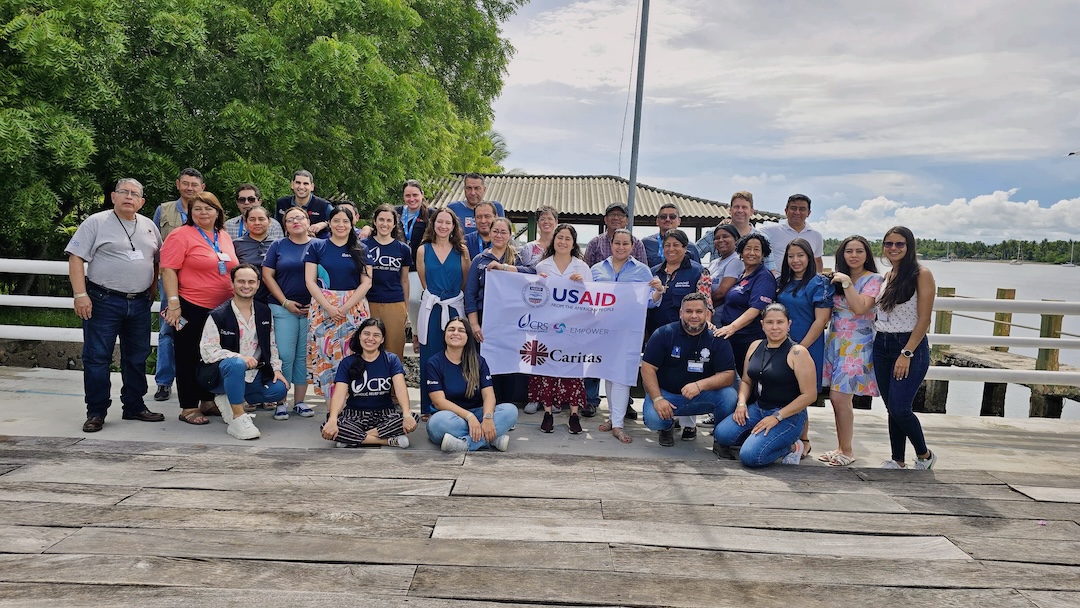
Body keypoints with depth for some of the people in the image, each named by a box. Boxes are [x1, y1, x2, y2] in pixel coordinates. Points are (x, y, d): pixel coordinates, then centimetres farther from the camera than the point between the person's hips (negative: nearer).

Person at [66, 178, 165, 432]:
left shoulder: (149, 226, 12)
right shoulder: (96, 222, -3)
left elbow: (157, 259, 22)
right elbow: (76, 258, -8)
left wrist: (153, 288, 13)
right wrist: (80, 294, -15)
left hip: (140, 304, 5)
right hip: (103, 302, -5)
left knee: (137, 358, 11)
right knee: (97, 357, -2)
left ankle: (134, 407, 22)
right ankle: (96, 412, 7)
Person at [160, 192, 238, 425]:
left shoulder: (225, 237, 11)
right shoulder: (181, 235, -7)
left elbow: (233, 270, 20)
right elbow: (168, 270, -12)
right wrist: (173, 303, -18)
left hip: (222, 308, 6)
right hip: (192, 308, -6)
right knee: (189, 358, 3)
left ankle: (208, 401, 28)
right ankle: (189, 408, 11)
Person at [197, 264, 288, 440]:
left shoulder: (264, 312, 6)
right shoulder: (218, 315, -11)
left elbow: (272, 345, 14)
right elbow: (207, 351, -17)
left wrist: (276, 369, 1)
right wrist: (239, 357, -29)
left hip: (253, 375, 6)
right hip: (220, 374, -6)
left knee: (279, 389, -16)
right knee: (236, 364, -38)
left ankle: (229, 399, 4)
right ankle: (238, 418, -30)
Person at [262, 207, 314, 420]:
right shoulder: (278, 246, 6)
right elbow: (267, 276, 3)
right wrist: (285, 302, -6)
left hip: (311, 309, 1)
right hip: (284, 308, -1)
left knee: (304, 356, 5)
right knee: (284, 356, -5)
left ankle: (300, 401, 13)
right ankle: (280, 402, 2)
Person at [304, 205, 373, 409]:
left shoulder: (360, 250, 8)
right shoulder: (317, 246, 6)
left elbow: (366, 282, 1)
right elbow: (310, 281, 0)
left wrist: (345, 307, -11)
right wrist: (329, 307, -11)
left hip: (354, 307, 0)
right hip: (323, 307, 0)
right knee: (325, 352, -4)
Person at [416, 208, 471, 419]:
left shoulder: (461, 251, 4)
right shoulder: (423, 250, 5)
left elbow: (466, 282, 10)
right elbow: (424, 281, 11)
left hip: (455, 308, 0)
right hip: (430, 309, 0)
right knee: (429, 358, 2)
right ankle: (429, 408, 12)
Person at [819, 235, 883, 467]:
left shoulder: (873, 279, -5)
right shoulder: (838, 278, 14)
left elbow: (860, 308, -19)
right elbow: (829, 310, 18)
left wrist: (847, 282, -17)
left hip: (856, 346, -6)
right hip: (835, 342, 6)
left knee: (840, 398, -10)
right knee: (836, 398, 7)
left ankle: (847, 451, 3)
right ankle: (841, 447, 18)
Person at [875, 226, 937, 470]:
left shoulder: (921, 274, -9)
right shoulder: (887, 276, 12)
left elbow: (924, 319, -13)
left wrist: (907, 353, -17)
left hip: (910, 347, -6)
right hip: (882, 347, 6)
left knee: (899, 408, -10)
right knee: (892, 409, 9)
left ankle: (924, 455, 14)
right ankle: (897, 460, 20)